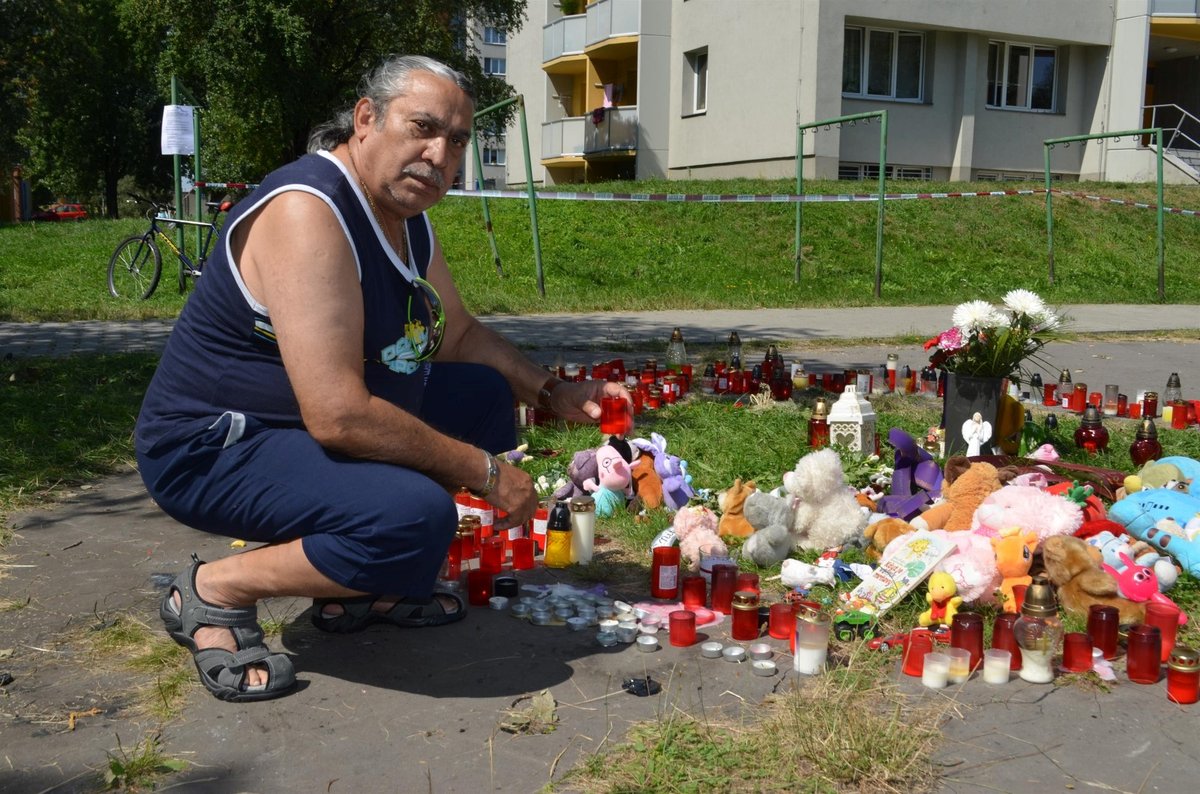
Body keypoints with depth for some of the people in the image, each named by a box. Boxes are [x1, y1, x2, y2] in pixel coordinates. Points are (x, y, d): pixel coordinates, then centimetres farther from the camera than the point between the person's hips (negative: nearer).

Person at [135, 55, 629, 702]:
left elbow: (461, 337, 19)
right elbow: (338, 416, -32)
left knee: (486, 394, 10)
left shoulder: (408, 219, 5)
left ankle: (361, 589, 11)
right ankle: (214, 592, -6)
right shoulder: (307, 211, -26)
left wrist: (555, 395, 4)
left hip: (315, 427, 10)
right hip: (210, 451, -10)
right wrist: (485, 473, -22)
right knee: (416, 517, -31)